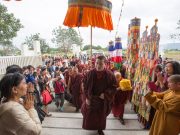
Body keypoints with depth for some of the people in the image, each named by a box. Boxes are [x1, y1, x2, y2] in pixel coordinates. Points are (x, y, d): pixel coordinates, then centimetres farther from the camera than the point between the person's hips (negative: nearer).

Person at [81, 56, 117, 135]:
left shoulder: (109, 74, -17)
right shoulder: (90, 73, -15)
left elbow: (113, 87, -8)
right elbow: (85, 86, -6)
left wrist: (105, 94, -18)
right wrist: (87, 98, -8)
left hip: (103, 100, 0)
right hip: (91, 98, 0)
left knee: (101, 115, 18)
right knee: (90, 115, 14)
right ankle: (90, 128, 44)